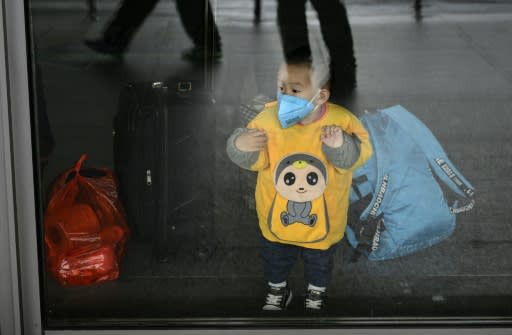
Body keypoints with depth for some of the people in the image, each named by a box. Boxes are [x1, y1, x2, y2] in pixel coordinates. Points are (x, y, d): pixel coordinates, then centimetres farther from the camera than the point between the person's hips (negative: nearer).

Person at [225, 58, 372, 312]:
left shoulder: (340, 121, -25)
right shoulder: (269, 118, -23)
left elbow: (358, 155, -20)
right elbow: (257, 160, -13)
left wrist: (340, 146, -40)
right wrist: (241, 146, -34)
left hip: (322, 221, -1)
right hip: (276, 217, 1)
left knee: (319, 262, 28)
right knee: (275, 259, 27)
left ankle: (317, 294, 58)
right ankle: (277, 291, 58)